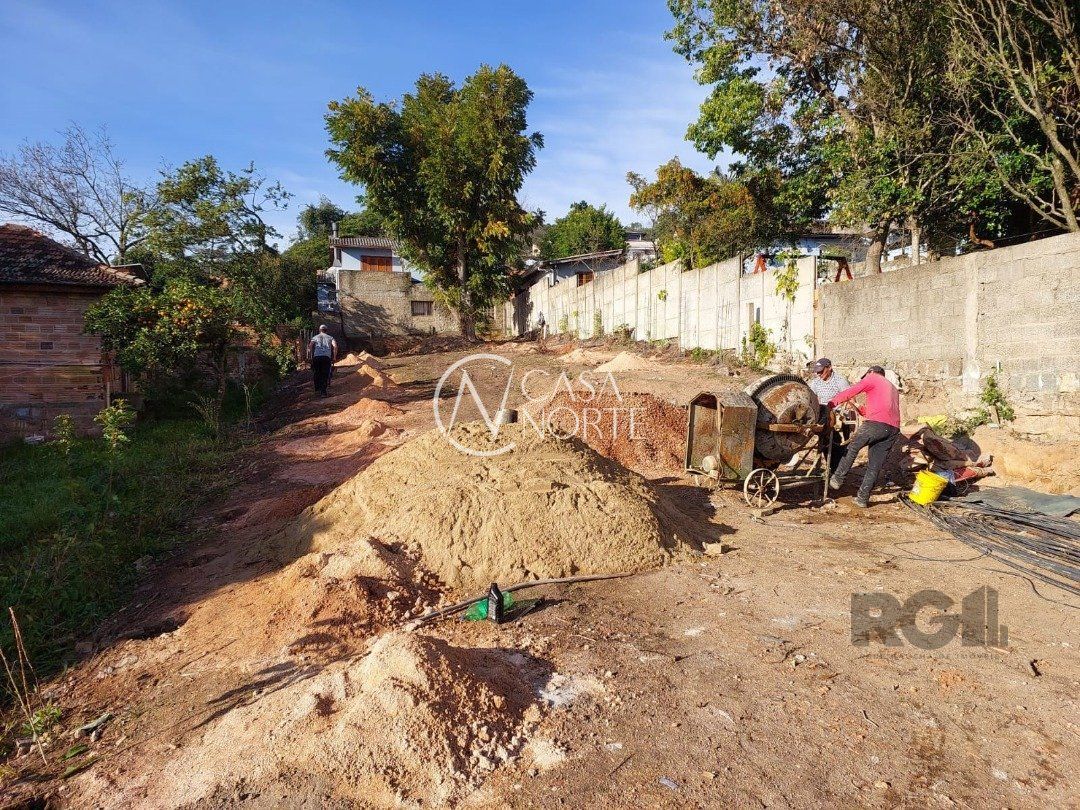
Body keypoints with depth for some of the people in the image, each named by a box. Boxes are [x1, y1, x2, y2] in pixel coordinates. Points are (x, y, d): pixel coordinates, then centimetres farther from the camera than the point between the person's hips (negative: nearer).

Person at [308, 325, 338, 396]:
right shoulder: (330, 337, 21)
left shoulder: (315, 337, 22)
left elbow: (310, 346, 4)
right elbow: (335, 346, 2)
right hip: (327, 357, -1)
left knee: (317, 373, 16)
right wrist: (334, 357, 3)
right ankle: (324, 392, -7)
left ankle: (317, 389, 21)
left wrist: (309, 357, 4)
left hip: (316, 356, 1)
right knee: (326, 374, 0)